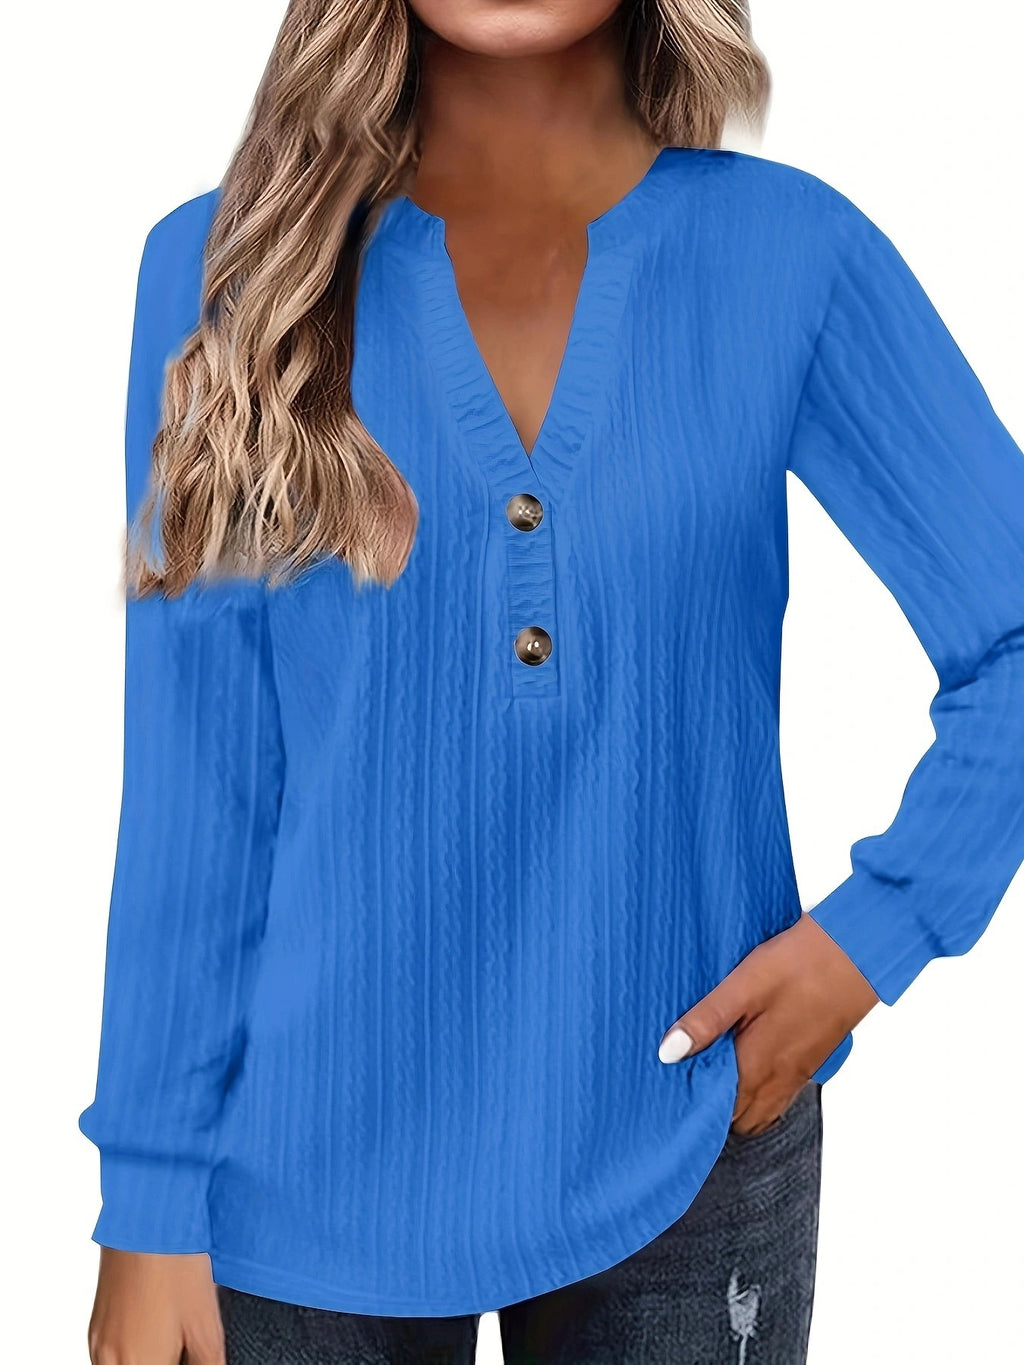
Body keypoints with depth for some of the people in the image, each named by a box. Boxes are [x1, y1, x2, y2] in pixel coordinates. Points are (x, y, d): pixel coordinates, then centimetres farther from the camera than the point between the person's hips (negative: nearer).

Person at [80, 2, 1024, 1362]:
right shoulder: (227, 264, -6)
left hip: (684, 1153, 1)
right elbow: (192, 774, -5)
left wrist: (876, 930, -9)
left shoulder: (786, 253, -6)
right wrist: (153, 1194, -4)